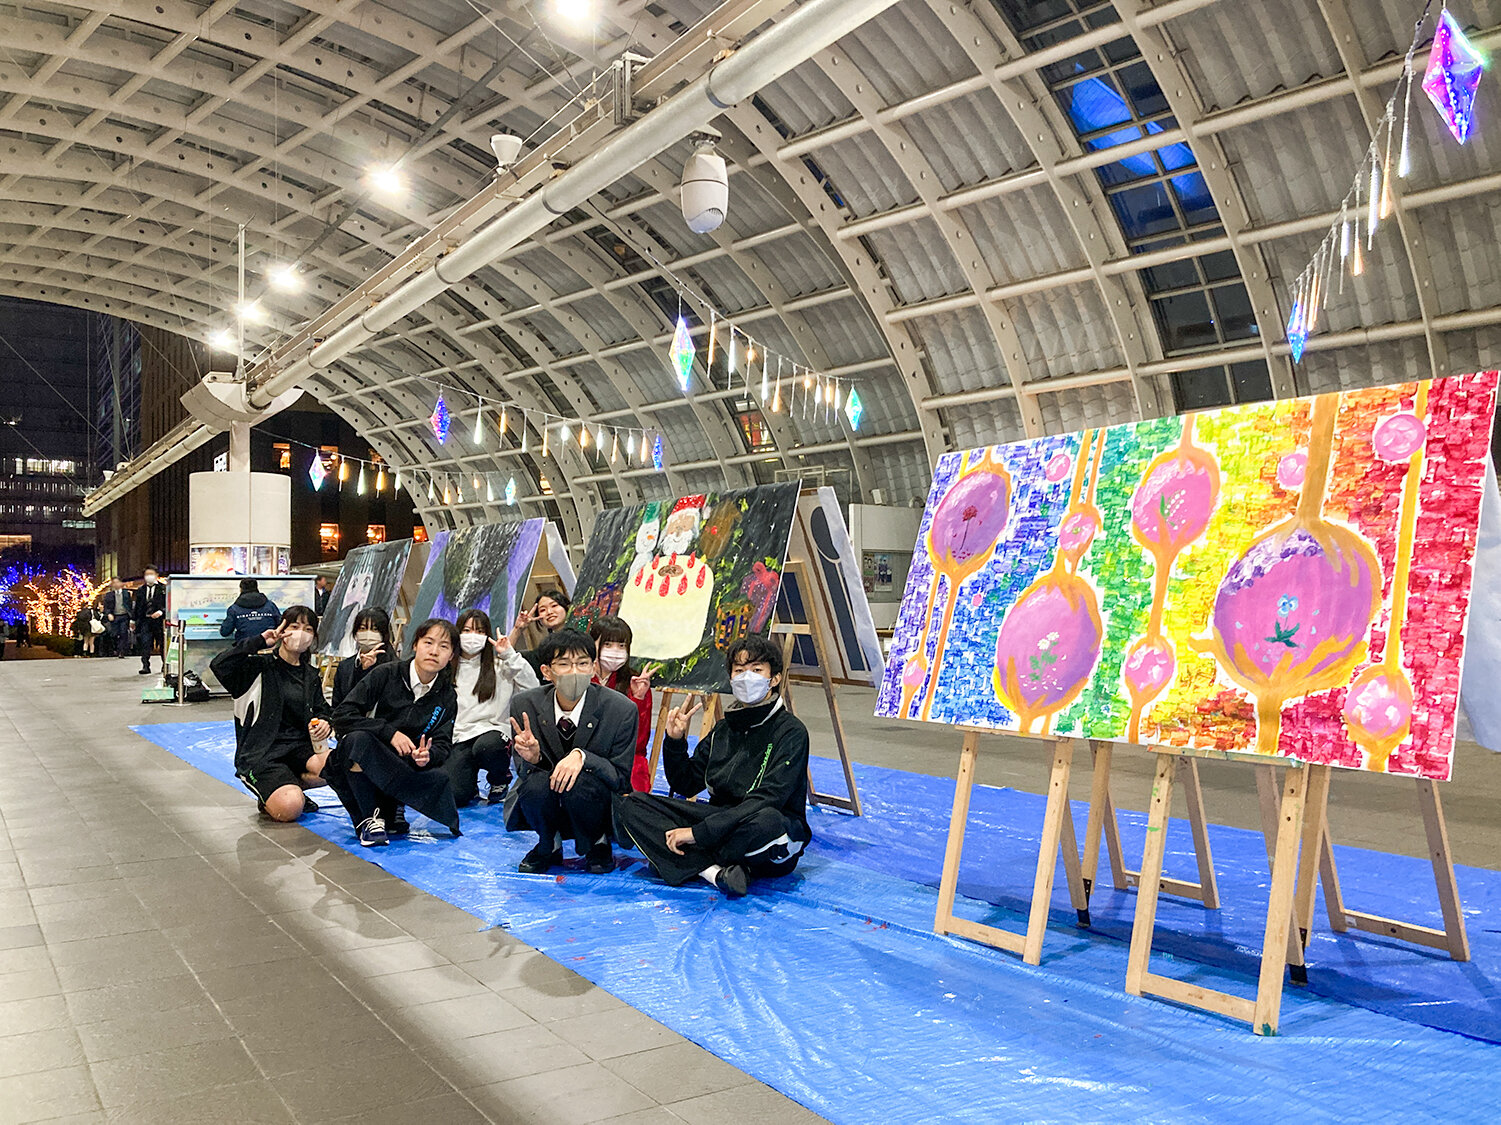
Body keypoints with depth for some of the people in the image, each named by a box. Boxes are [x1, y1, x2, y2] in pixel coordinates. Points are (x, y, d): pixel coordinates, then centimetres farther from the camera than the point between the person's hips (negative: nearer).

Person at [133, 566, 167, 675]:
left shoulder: (163, 589, 0)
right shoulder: (141, 590, 13)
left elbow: (168, 604, -4)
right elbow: (137, 606, 18)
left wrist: (161, 612, -20)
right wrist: (134, 620, 16)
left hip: (159, 620, -3)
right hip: (145, 620, 3)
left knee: (163, 645, 8)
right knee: (145, 644, -9)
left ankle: (165, 665, 24)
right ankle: (145, 666, -10)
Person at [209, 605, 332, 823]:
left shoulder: (311, 676, 15)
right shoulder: (261, 666, -4)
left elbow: (321, 710, 21)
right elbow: (220, 666, -20)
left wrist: (323, 722, -3)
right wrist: (259, 642, -18)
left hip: (298, 748, 5)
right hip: (260, 754, -5)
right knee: (289, 809, -27)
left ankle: (290, 789, 0)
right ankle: (268, 796, 9)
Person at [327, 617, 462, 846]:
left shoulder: (447, 698, 2)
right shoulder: (385, 675, -10)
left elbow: (442, 746, -1)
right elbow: (342, 716, -15)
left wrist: (427, 755, -25)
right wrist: (389, 733, -24)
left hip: (398, 772, 3)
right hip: (354, 768, -2)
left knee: (439, 779, -28)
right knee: (358, 738, -35)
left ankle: (389, 809, 2)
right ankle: (368, 818, -17)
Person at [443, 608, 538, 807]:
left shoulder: (499, 665, 8)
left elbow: (532, 687, -7)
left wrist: (510, 655, -8)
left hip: (493, 731, -1)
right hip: (459, 738, 1)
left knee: (485, 747, -39)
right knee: (452, 796, -23)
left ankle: (501, 779, -3)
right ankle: (471, 785, 16)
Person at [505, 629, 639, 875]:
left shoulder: (621, 709, -17)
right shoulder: (524, 705, -10)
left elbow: (621, 778, -12)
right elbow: (522, 771, -3)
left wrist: (582, 756, -31)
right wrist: (532, 758, -28)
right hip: (548, 810, 2)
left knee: (579, 782, -33)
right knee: (536, 784, -30)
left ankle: (597, 844, 2)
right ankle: (548, 847, 4)